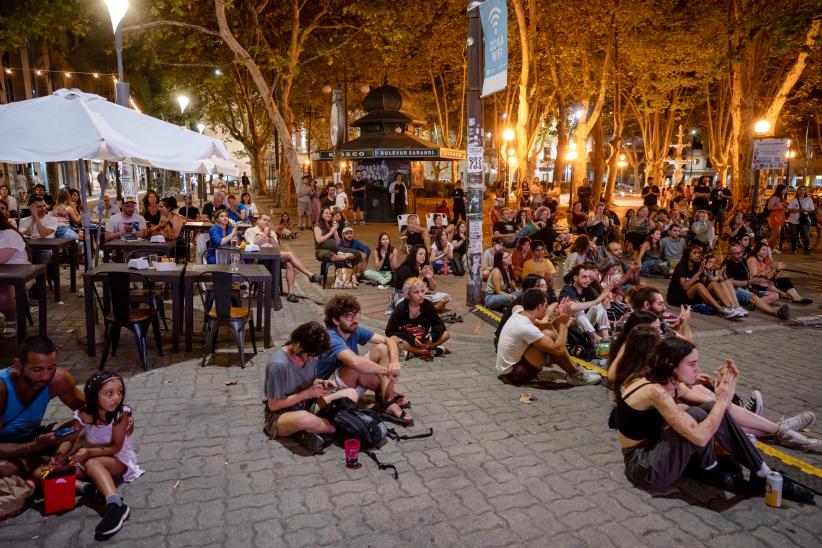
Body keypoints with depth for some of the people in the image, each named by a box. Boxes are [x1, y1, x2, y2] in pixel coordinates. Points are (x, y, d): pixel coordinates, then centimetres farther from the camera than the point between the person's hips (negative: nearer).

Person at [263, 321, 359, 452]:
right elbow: (273, 405, -18)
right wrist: (307, 393, -21)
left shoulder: (310, 354, -6)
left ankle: (309, 431, -15)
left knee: (352, 394, -10)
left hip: (306, 406, 7)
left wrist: (320, 383, -9)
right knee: (304, 419, -44)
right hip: (280, 414, -7)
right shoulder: (278, 364, -26)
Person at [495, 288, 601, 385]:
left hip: (509, 366, 9)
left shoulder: (519, 313, -1)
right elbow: (558, 349, -24)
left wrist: (557, 318, -5)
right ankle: (577, 375, 0)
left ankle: (573, 371, 16)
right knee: (551, 335, -18)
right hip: (514, 373, -9)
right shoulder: (526, 328, -27)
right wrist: (563, 323, -14)